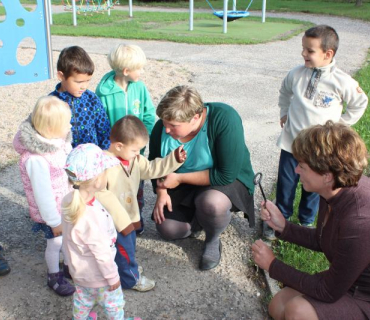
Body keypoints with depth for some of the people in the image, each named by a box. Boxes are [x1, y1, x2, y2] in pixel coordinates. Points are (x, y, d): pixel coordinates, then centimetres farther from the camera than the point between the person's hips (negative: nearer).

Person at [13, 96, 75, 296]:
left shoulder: (58, 139, -12)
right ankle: (54, 277, 42)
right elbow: (42, 194, -27)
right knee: (55, 243, 16)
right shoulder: (35, 159, -36)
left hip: (69, 204, 7)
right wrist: (54, 221, -16)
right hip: (53, 210, -7)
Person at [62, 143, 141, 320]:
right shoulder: (91, 218, -42)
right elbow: (102, 254, -28)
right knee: (114, 304, 22)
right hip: (97, 274, -7)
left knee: (82, 299, 32)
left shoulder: (69, 200, -18)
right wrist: (112, 277, -13)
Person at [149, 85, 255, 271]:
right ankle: (197, 220, 20)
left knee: (211, 202, -37)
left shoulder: (225, 119, -32)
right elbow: (155, 163, 3)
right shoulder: (162, 128, -16)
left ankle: (213, 239, -3)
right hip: (183, 186, 4)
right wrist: (161, 192, -13)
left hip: (227, 181, -4)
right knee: (167, 229, -13)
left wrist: (180, 178, -27)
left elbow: (227, 174, -32)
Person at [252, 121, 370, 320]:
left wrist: (273, 265, -15)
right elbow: (321, 241, 9)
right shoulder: (334, 191, -10)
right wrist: (283, 226, -7)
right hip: (346, 280, 8)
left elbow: (329, 292, -24)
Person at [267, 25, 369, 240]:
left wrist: (341, 124, 2)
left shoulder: (341, 81, -13)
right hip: (292, 140, 2)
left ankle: (307, 222, 37)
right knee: (285, 184, 10)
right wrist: (284, 113, 12)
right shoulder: (297, 74, -5)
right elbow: (285, 92, 18)